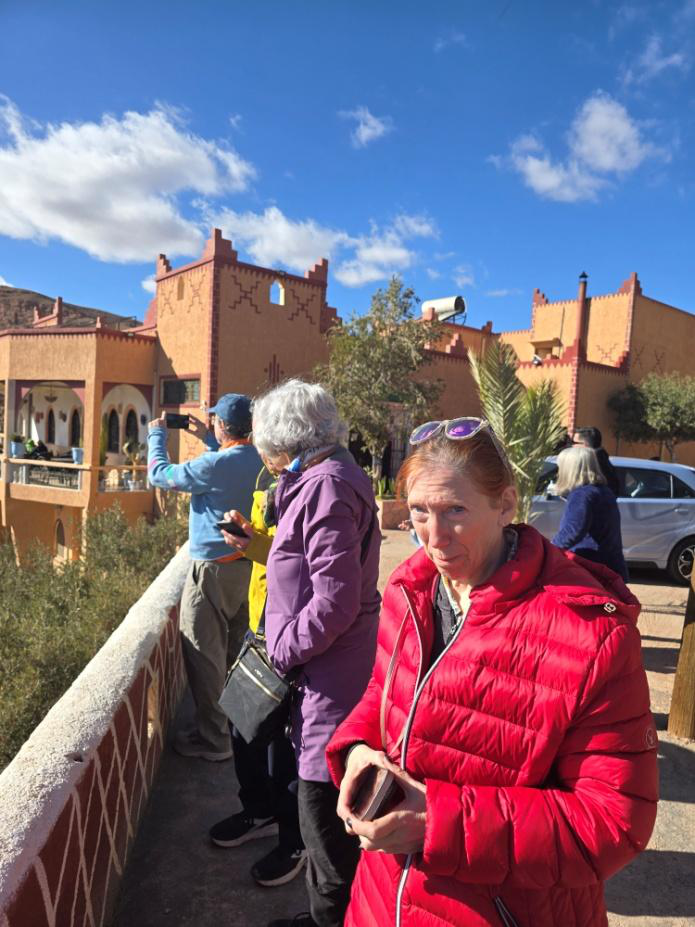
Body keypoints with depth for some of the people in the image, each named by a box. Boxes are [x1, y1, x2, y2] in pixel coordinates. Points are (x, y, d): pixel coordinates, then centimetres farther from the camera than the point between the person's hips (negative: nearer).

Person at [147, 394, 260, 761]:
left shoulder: (215, 464, -21)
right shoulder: (258, 459, 0)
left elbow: (159, 474, -9)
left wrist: (156, 434, 6)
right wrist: (207, 440, 23)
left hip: (213, 570, -8)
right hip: (246, 565, 8)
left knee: (204, 655, 5)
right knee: (234, 649, 20)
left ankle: (213, 739, 16)